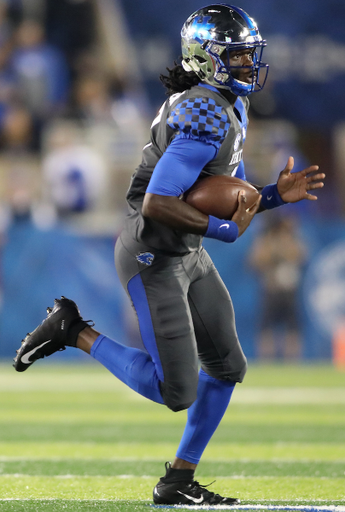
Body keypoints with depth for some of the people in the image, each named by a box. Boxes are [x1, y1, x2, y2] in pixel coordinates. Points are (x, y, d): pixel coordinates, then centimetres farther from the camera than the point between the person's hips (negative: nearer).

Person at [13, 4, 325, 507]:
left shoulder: (228, 109, 10)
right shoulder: (207, 117, -23)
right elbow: (157, 204, -29)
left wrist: (276, 195, 0)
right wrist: (224, 229, -20)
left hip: (188, 255, 10)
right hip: (154, 258, -10)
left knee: (227, 366, 13)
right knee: (176, 391, -10)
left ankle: (178, 481, 21)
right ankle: (74, 330, 4)